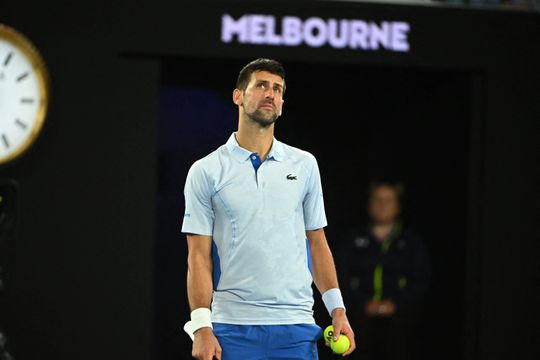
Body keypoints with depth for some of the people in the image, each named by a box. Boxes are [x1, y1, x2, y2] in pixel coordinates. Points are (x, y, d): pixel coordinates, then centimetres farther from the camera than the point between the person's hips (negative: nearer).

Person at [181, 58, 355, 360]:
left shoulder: (305, 165, 11)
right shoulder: (205, 172, 2)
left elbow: (317, 243, 14)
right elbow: (199, 256, 0)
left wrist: (337, 309, 5)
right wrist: (201, 326, -9)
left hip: (296, 327, 2)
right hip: (231, 328, -2)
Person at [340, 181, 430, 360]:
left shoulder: (411, 242, 12)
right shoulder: (355, 239, 13)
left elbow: (422, 280, 5)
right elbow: (347, 277, 6)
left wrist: (396, 304, -8)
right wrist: (365, 304, -8)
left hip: (399, 315, -1)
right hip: (364, 316, 1)